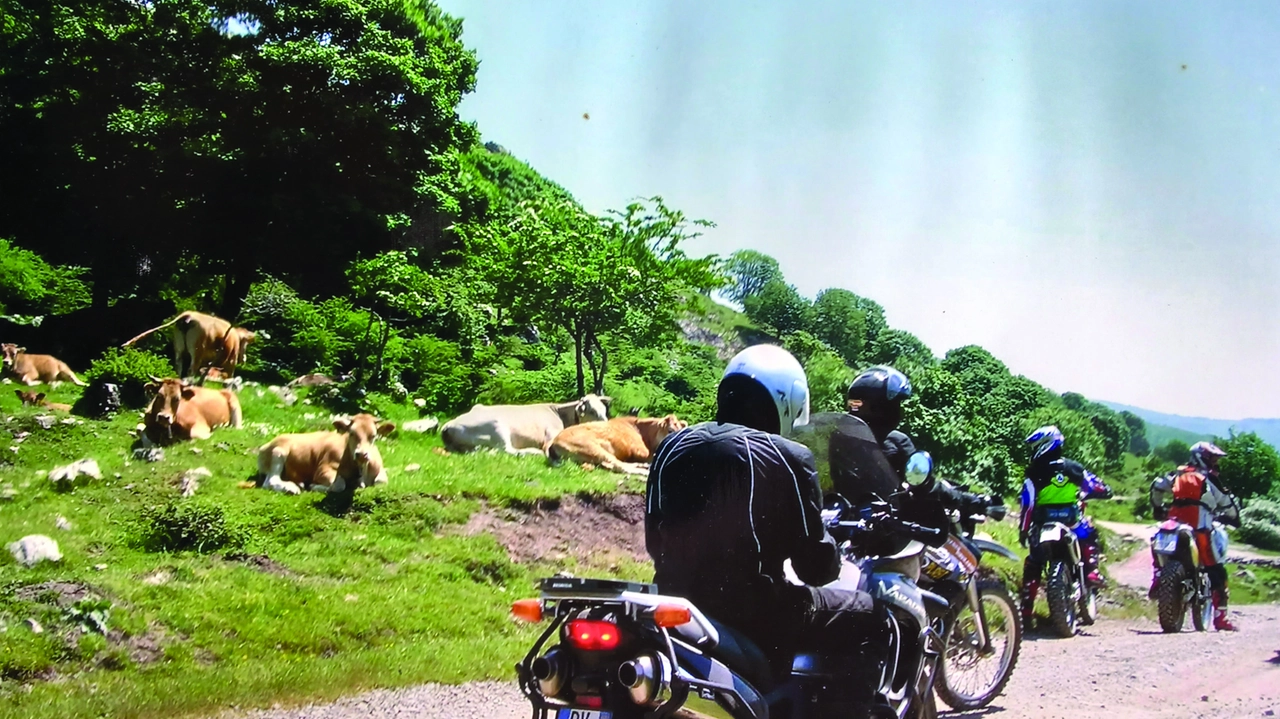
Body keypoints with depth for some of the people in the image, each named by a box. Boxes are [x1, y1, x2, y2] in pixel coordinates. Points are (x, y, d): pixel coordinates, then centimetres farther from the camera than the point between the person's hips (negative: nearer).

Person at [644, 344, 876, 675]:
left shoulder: (671, 447, 6)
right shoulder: (788, 458, -10)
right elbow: (815, 566, -5)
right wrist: (829, 549, 16)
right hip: (754, 615, -7)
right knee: (867, 613, 10)